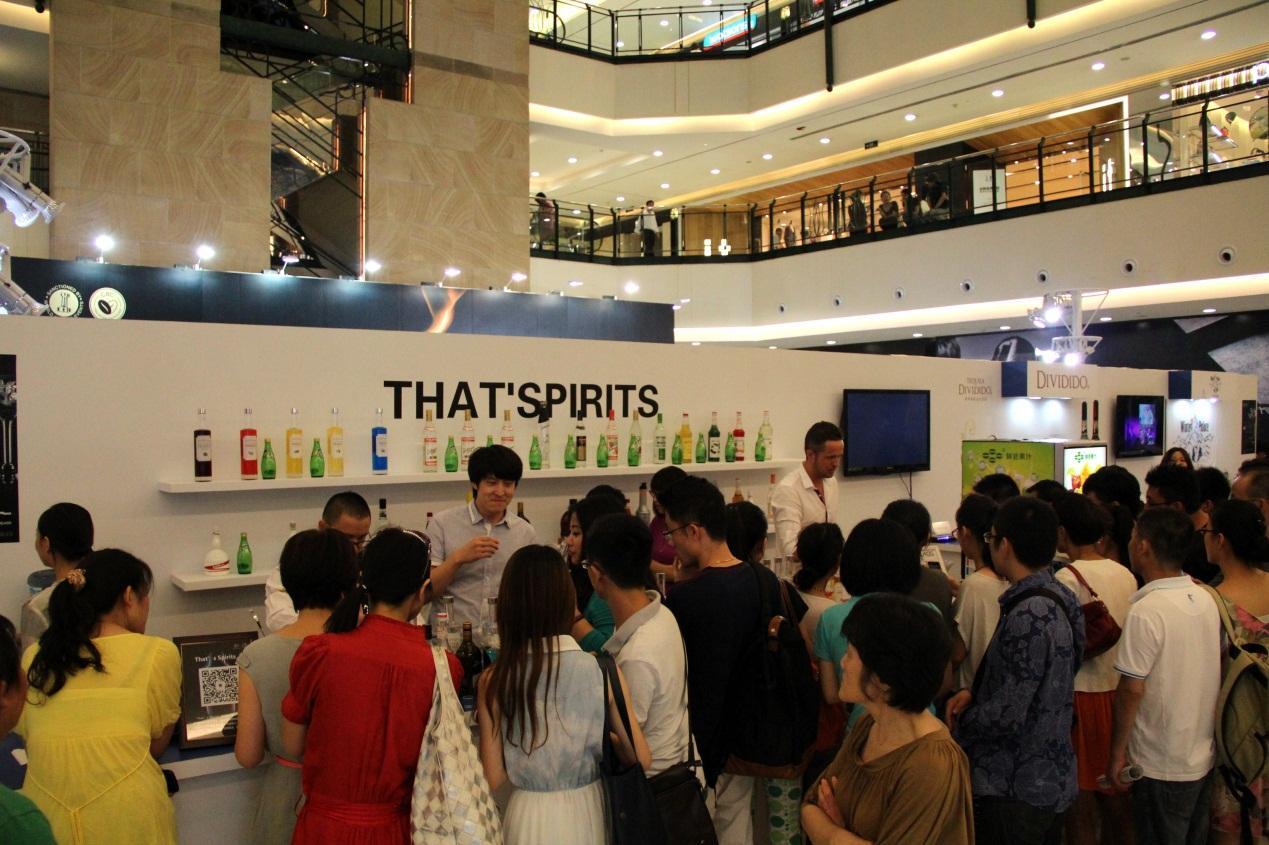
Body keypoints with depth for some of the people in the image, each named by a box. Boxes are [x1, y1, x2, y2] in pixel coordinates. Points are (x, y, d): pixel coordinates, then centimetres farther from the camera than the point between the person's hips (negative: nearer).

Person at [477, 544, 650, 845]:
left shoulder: (494, 680, -14)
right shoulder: (604, 671, -15)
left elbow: (492, 777, -8)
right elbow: (641, 758, -8)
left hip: (531, 817, 0)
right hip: (587, 811, 0)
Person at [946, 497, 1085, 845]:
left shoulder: (1028, 616, -26)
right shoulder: (1058, 597, 4)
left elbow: (1007, 715, -25)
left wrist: (958, 726, -8)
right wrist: (974, 694, 2)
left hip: (1015, 793, -9)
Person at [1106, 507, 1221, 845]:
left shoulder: (1146, 611, -23)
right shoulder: (1206, 600, 0)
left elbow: (1131, 691, -20)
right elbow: (1210, 672, 11)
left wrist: (1117, 753, -10)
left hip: (1162, 766, -7)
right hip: (1205, 756, 7)